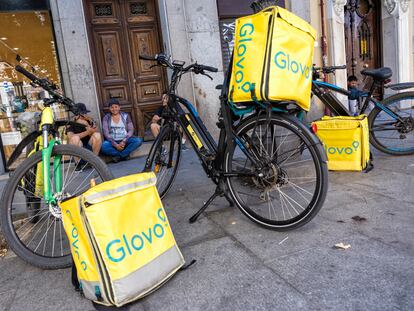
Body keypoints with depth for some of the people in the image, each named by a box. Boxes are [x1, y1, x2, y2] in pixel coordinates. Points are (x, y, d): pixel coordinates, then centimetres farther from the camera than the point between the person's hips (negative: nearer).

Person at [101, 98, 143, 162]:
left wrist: (124, 141, -16)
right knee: (104, 146, -35)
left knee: (138, 140, -28)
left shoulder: (126, 116, 8)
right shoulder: (106, 118, 5)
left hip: (125, 141, 2)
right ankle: (124, 154, -20)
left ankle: (118, 156, -22)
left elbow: (131, 130, 1)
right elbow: (106, 133, -6)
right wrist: (116, 145, -19)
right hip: (112, 142, -1)